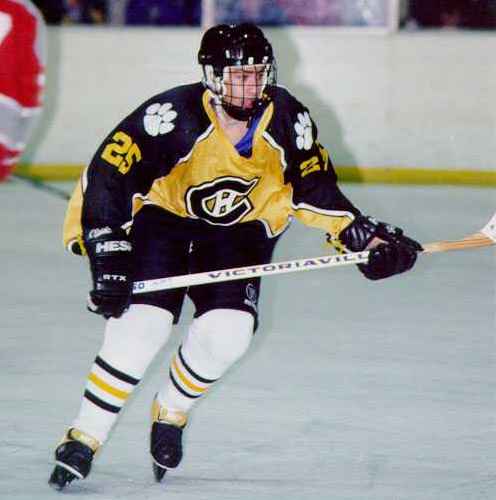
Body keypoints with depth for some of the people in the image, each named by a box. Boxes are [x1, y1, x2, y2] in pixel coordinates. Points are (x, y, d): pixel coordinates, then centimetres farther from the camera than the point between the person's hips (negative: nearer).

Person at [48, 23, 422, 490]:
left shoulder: (288, 120, -16)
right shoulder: (173, 116, -29)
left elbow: (315, 190, -1)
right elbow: (106, 178, -27)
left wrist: (366, 236, -10)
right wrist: (107, 255, -33)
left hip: (241, 230, 3)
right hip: (163, 218, -3)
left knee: (227, 331, -17)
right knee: (141, 325, -20)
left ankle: (170, 412, 12)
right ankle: (84, 437, -6)